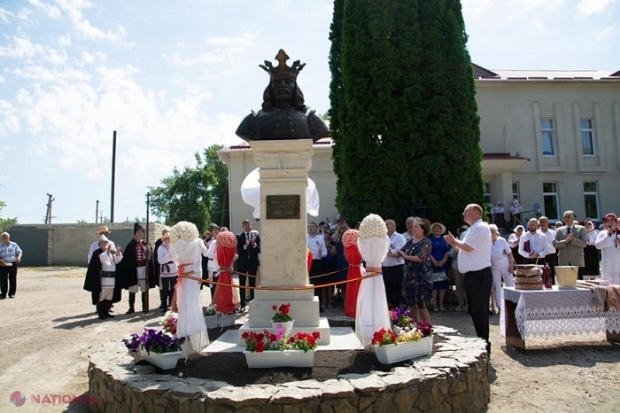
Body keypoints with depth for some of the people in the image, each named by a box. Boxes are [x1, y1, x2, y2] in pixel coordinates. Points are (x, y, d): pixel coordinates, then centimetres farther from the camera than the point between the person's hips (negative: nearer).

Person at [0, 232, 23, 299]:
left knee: (13, 279, 1)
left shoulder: (14, 245, 8)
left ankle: (12, 293, 10)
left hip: (13, 264, 1)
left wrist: (19, 257, -14)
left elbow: (19, 252, 7)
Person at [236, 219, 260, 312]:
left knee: (252, 284, 7)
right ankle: (242, 305, 10)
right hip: (242, 263, 0)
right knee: (242, 284, 4)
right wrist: (245, 246, -20)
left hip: (253, 262, 0)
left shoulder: (256, 235, 2)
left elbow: (259, 250, -2)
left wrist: (254, 244, -19)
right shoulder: (239, 236, 1)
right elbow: (238, 251, -6)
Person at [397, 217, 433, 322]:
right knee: (412, 304, 11)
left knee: (422, 305, -3)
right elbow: (400, 252, 9)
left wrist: (406, 256, -8)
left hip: (421, 277, -7)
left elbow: (420, 258, -18)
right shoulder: (410, 242, 13)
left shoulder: (426, 242, -8)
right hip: (409, 276, 7)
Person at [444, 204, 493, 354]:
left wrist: (454, 241, -6)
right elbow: (466, 249, 21)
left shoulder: (480, 227, -13)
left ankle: (483, 343, 6)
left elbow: (468, 247, -22)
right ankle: (482, 341, 26)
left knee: (479, 310, -3)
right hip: (473, 274, 11)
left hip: (479, 275, -11)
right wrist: (454, 244, 8)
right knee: (474, 309, 15)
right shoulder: (474, 228, 19)